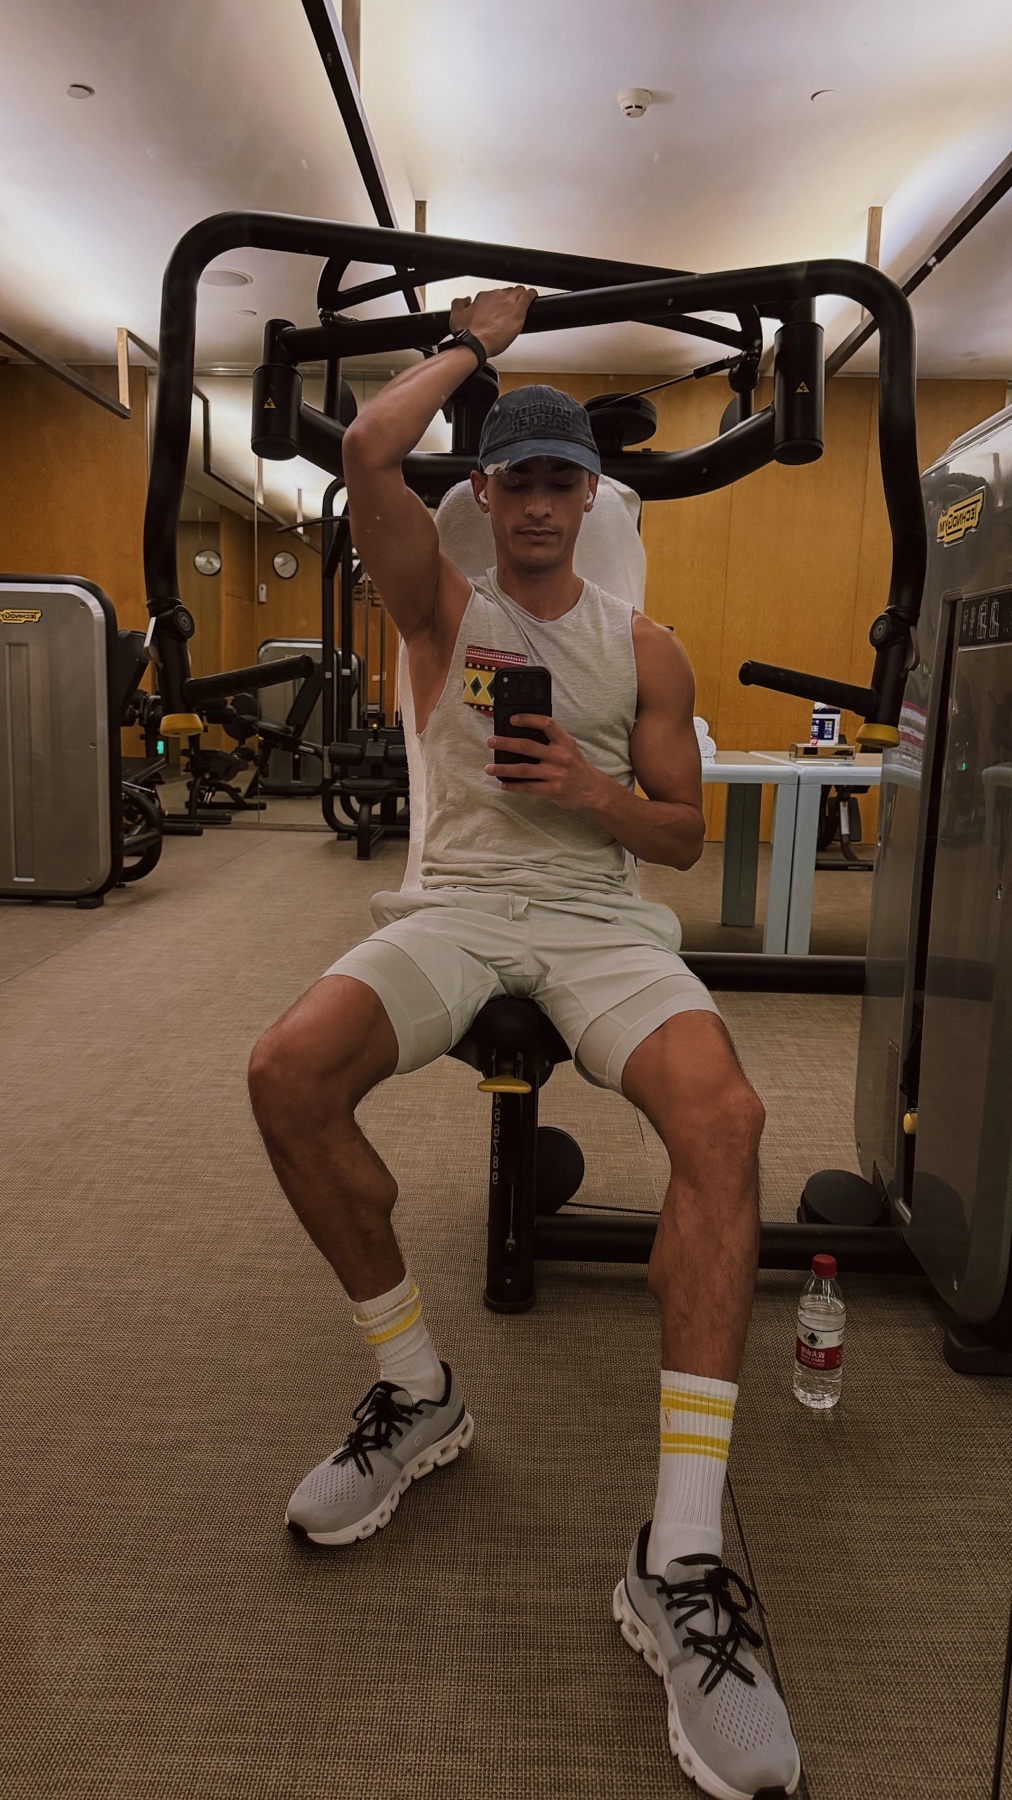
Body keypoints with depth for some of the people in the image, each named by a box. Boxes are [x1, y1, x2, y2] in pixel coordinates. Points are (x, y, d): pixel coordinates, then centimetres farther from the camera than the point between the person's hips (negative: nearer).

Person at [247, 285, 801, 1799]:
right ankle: (416, 1392, -5)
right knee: (289, 1072, -30)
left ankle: (681, 1560, -27)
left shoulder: (644, 647, 14)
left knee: (724, 1115, -32)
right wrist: (473, 340, 11)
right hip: (459, 899, 1)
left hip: (599, 909, 0)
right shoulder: (442, 606, 13)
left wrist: (592, 790, -9)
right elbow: (366, 454, -4)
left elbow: (683, 832, 11)